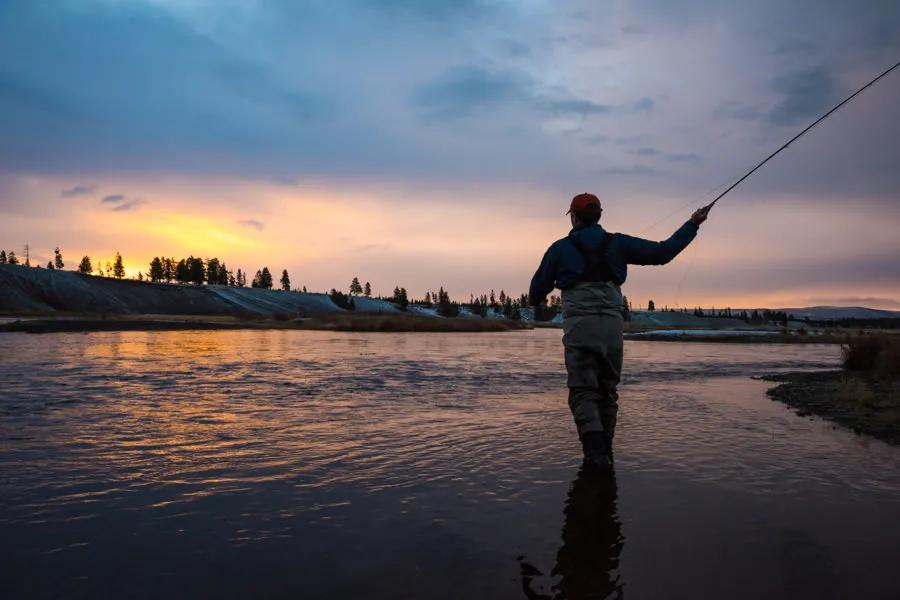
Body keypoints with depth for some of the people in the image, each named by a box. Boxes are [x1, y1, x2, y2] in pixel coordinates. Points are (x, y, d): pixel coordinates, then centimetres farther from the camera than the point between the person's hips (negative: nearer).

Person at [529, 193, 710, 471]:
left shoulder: (560, 248, 5)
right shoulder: (617, 243, 9)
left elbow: (537, 290, 11)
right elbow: (662, 252, 9)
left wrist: (536, 302, 35)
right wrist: (692, 225, 22)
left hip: (578, 325, -2)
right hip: (612, 325, 3)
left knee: (583, 391, 0)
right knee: (607, 390, 15)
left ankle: (595, 449, -19)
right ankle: (605, 451, 20)